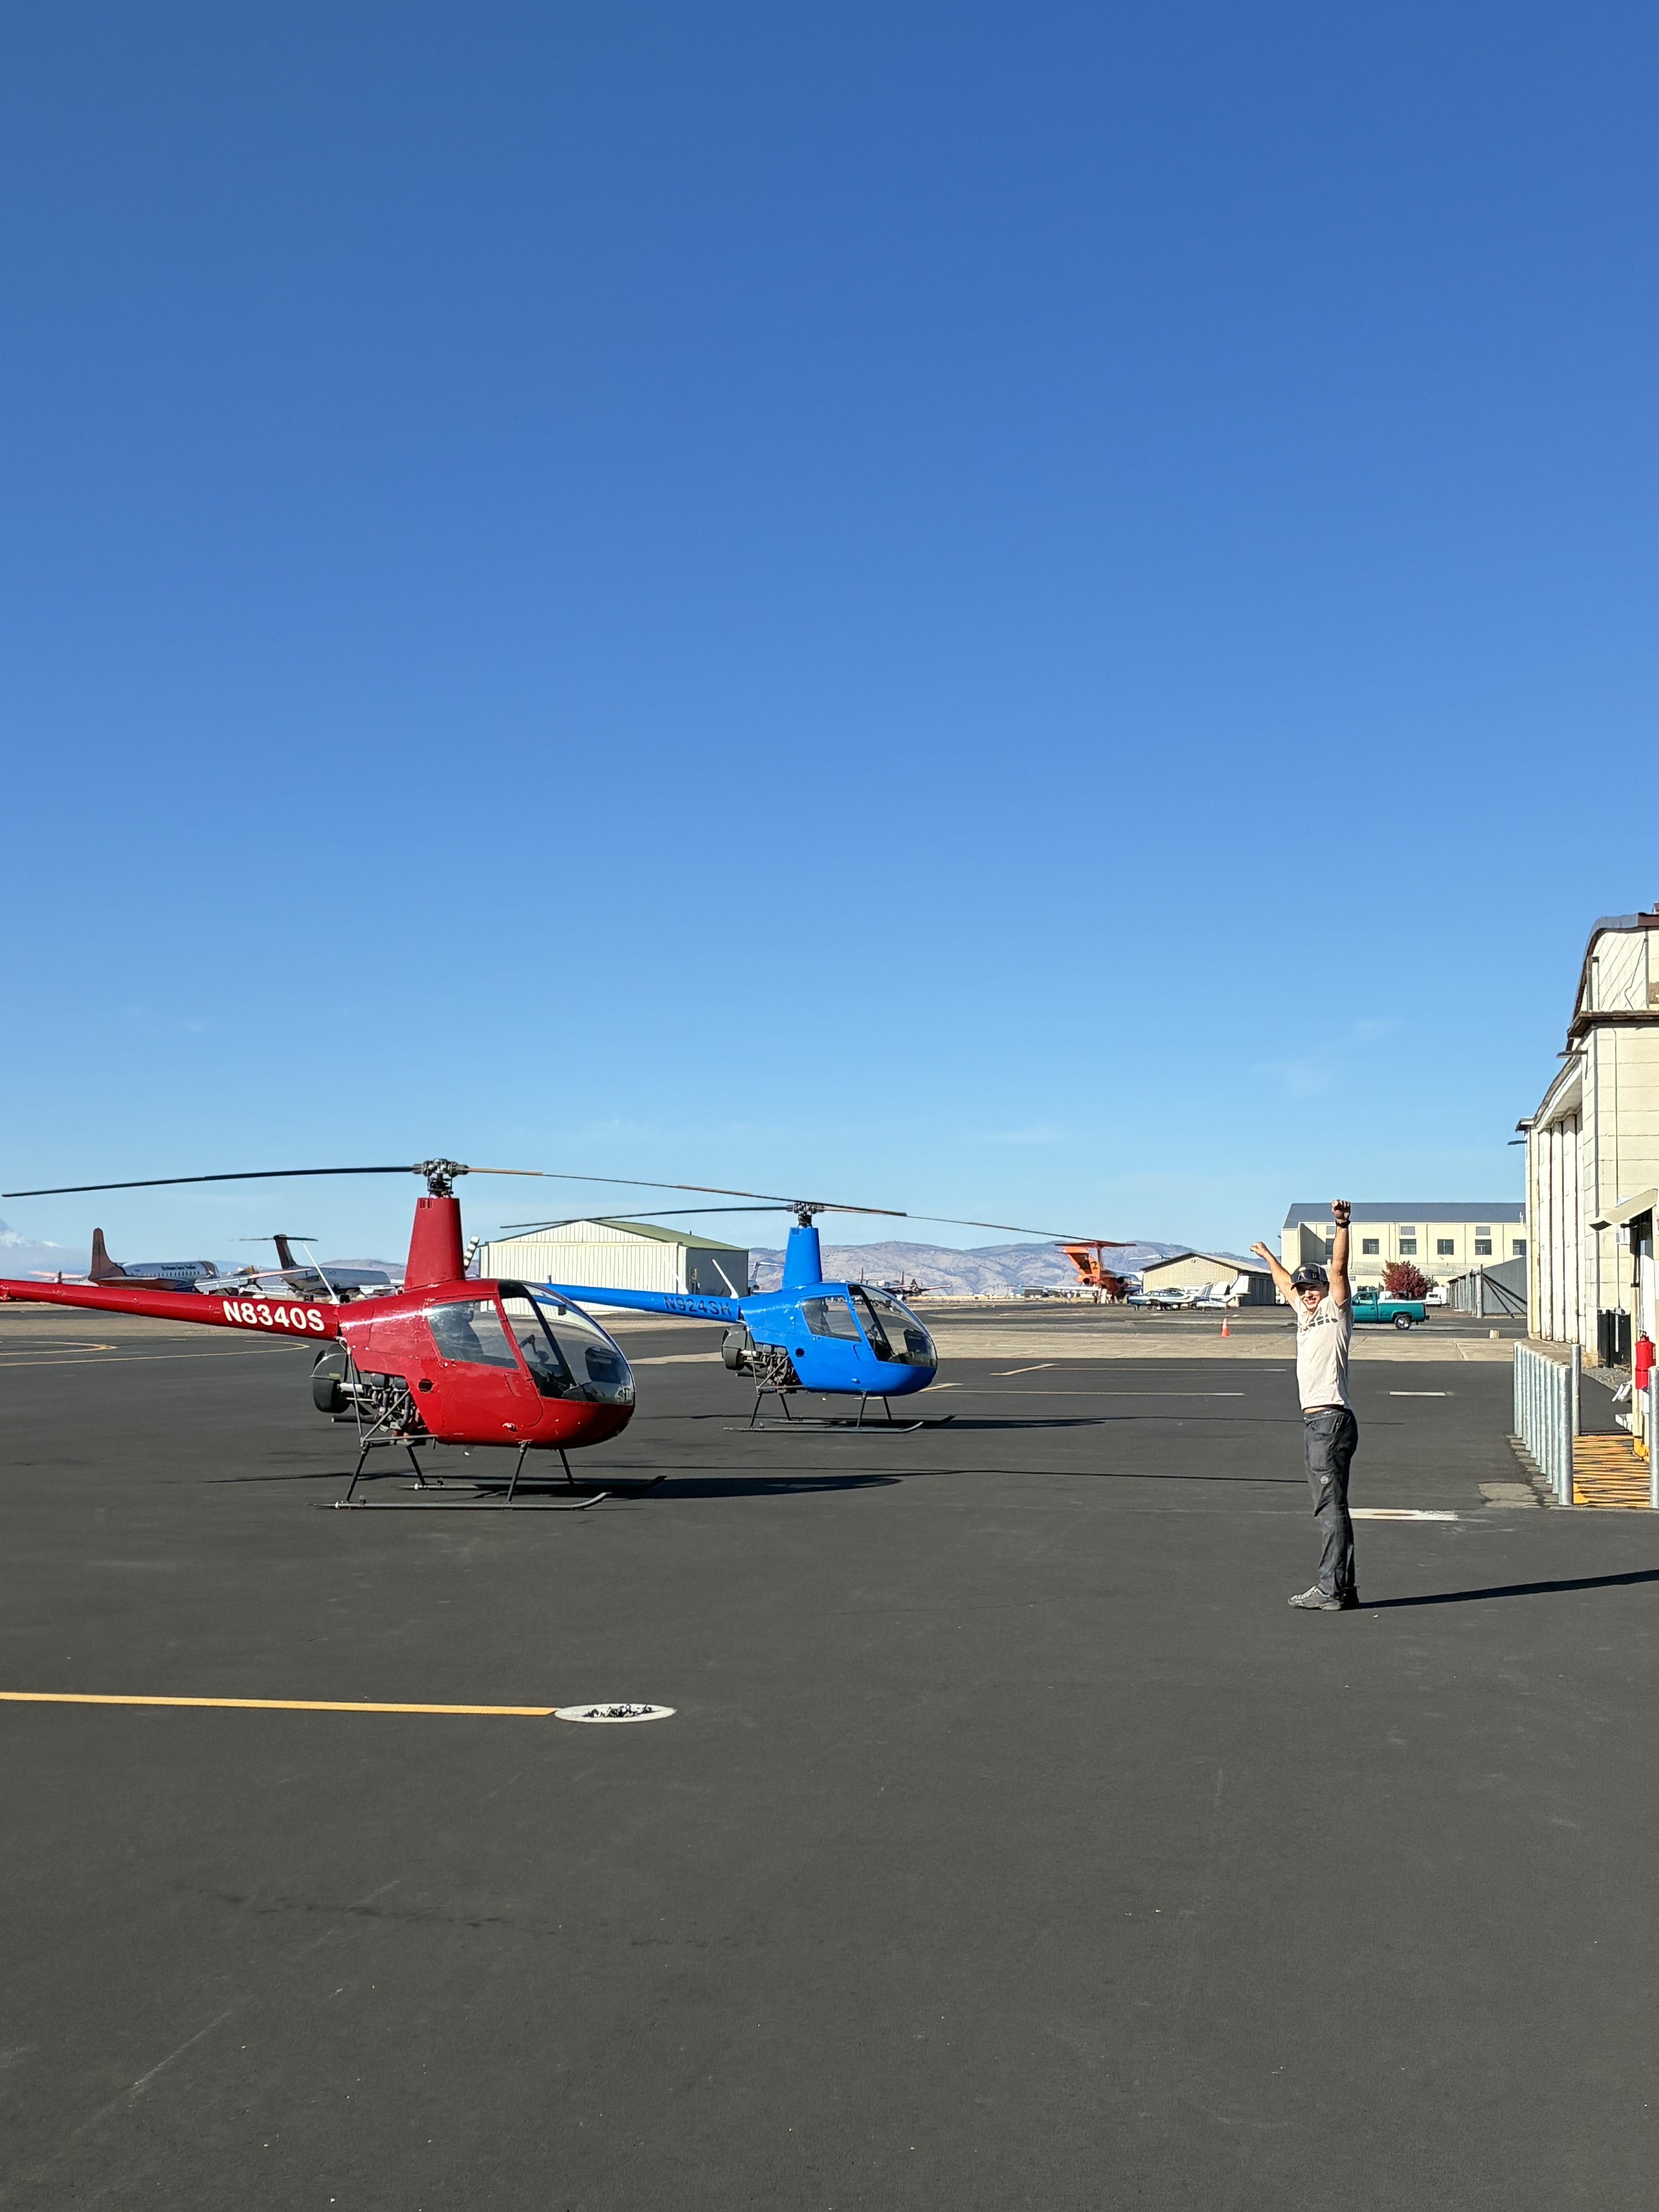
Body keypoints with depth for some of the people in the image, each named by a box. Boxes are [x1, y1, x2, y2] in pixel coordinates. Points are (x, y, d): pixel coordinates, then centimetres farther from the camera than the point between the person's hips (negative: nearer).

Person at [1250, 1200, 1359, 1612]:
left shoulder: (1336, 1309, 0)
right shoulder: (1306, 1314, 21)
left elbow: (1339, 1268, -14)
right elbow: (1286, 1283, 39)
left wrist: (1342, 1224, -26)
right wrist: (1267, 1256, 54)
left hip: (1332, 1419, -9)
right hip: (1314, 1421, 9)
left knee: (1332, 1507, -10)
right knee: (1328, 1508, 9)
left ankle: (1332, 1590, -11)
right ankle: (1342, 1589, 13)